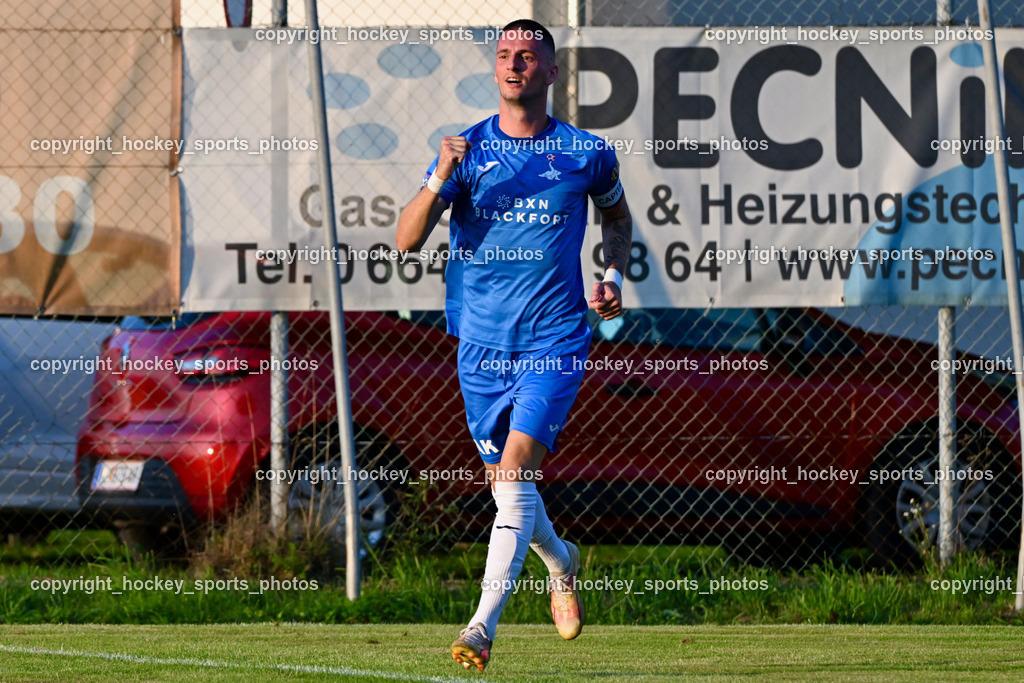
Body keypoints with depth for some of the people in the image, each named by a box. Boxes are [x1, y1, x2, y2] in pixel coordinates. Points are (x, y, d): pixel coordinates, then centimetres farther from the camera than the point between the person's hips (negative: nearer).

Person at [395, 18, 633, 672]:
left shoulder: (587, 153, 0)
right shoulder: (468, 149, 1)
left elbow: (617, 214, 21)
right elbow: (407, 239, -6)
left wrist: (613, 277, 4)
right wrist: (439, 180, -23)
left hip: (556, 341, -3)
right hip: (482, 343, 3)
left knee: (515, 470, -19)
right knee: (505, 481, 13)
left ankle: (483, 625, -24)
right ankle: (562, 563, 45)